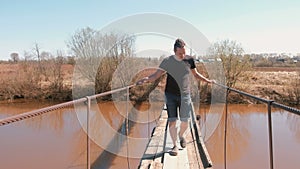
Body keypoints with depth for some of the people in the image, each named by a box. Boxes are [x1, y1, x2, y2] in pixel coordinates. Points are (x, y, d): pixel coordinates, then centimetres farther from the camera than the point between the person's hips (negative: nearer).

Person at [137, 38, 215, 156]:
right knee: (172, 121, -3)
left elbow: (196, 74, 16)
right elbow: (157, 74, -8)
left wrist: (208, 81, 12)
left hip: (185, 95, 2)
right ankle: (175, 145, 12)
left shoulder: (189, 60, 2)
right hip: (171, 95, -1)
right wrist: (146, 79, -26)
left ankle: (181, 135, 34)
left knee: (185, 121, 1)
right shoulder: (167, 61, -5)